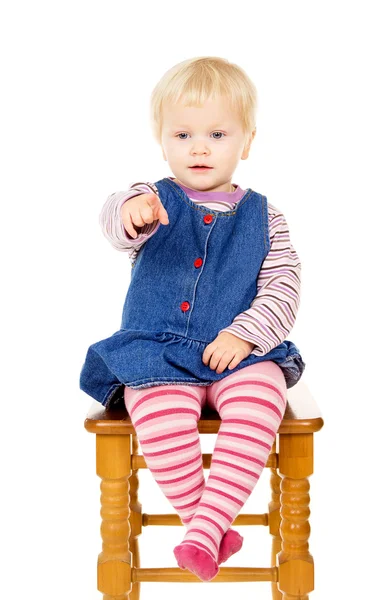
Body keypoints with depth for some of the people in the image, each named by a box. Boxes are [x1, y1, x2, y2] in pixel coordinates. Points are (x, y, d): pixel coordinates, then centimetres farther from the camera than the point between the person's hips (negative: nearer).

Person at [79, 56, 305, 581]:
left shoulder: (263, 218, 8)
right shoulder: (154, 201, 6)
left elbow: (283, 290, 2)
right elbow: (117, 221, -18)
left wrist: (245, 334, -15)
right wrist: (131, 213, -43)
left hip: (241, 354, 1)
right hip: (156, 354, 0)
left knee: (262, 400, -30)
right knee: (161, 418, -30)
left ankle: (205, 525, -23)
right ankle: (212, 524, -9)